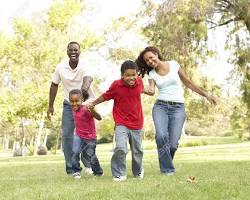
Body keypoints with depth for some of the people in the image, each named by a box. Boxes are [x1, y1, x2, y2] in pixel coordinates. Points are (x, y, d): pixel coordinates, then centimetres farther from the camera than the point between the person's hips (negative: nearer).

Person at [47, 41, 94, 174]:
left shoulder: (85, 66, -17)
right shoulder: (61, 67, -6)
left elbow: (88, 79, -39)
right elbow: (54, 85, 7)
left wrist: (83, 91, -61)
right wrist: (50, 106, 8)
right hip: (69, 105, 3)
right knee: (66, 135, -5)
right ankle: (70, 167, 2)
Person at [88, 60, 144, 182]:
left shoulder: (139, 82, -8)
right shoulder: (116, 85, -14)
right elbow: (105, 96, 3)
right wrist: (93, 104, 14)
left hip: (137, 123, 3)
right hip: (121, 123, -3)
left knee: (137, 151, 17)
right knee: (120, 148, -23)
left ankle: (138, 172, 43)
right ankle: (119, 174, -4)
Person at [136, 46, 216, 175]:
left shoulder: (174, 65, 5)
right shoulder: (151, 74, 7)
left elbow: (188, 83, 13)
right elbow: (152, 91, -10)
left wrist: (205, 95, 14)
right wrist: (144, 90, -34)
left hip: (178, 108, -1)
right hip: (160, 106, 1)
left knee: (173, 143, -12)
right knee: (161, 136, -26)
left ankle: (166, 163, 19)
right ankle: (167, 169, -11)